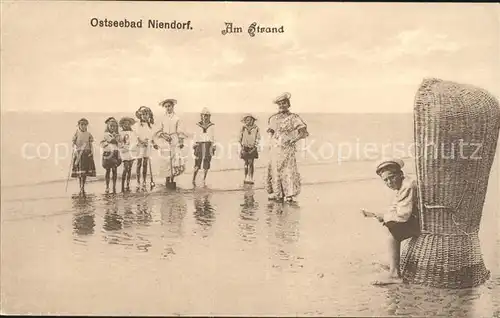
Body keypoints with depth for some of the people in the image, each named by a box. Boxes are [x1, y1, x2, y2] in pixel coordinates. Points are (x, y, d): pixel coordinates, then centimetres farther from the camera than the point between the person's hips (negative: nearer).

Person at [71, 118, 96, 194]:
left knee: (85, 171, 3)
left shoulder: (88, 134, 7)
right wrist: (75, 151, -12)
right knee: (80, 172, -5)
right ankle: (81, 188, 0)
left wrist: (92, 152, -1)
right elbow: (74, 144, 0)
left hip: (87, 153, 3)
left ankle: (82, 187, 13)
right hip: (79, 153, -3)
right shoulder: (76, 134, 0)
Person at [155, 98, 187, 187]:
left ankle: (172, 179, 3)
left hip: (175, 141, -1)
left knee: (176, 159, -11)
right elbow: (159, 131, 11)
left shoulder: (177, 118, 4)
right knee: (166, 161, -1)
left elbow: (180, 132, 2)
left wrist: (181, 142, -6)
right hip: (165, 142, 2)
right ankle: (167, 180, 8)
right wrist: (163, 135, -9)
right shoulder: (163, 119, 9)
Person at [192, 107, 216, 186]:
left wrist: (214, 147, 5)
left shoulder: (211, 125, 7)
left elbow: (213, 137, 10)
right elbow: (196, 136, 10)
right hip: (200, 145, -1)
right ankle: (194, 179, 3)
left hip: (208, 145, 1)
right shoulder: (198, 125, 5)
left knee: (206, 164, 2)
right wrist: (194, 146, 6)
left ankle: (204, 179, 11)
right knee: (197, 163, -6)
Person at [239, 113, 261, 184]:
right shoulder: (243, 128, 5)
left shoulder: (256, 128, 0)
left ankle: (250, 179, -9)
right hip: (245, 148, 2)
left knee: (250, 162, -9)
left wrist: (254, 146, -5)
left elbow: (258, 139, 3)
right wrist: (242, 146, 3)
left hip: (252, 148, -2)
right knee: (246, 163, 3)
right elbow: (240, 138, 10)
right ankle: (246, 178, 10)